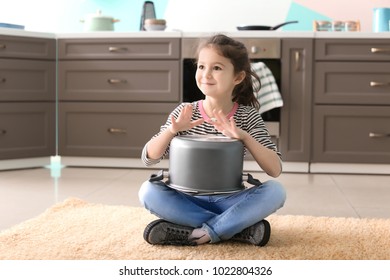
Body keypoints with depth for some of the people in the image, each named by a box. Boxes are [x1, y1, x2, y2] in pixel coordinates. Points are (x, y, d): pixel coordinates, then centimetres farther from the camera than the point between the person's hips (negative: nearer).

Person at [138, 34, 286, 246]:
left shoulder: (248, 116, -6)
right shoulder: (184, 112, -4)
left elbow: (275, 170, -14)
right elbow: (148, 158, -6)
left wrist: (244, 137, -29)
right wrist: (171, 130, -24)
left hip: (228, 202, -1)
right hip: (190, 201, 1)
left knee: (276, 191, -26)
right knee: (148, 191, -26)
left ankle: (201, 234, -24)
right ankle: (239, 227, -23)